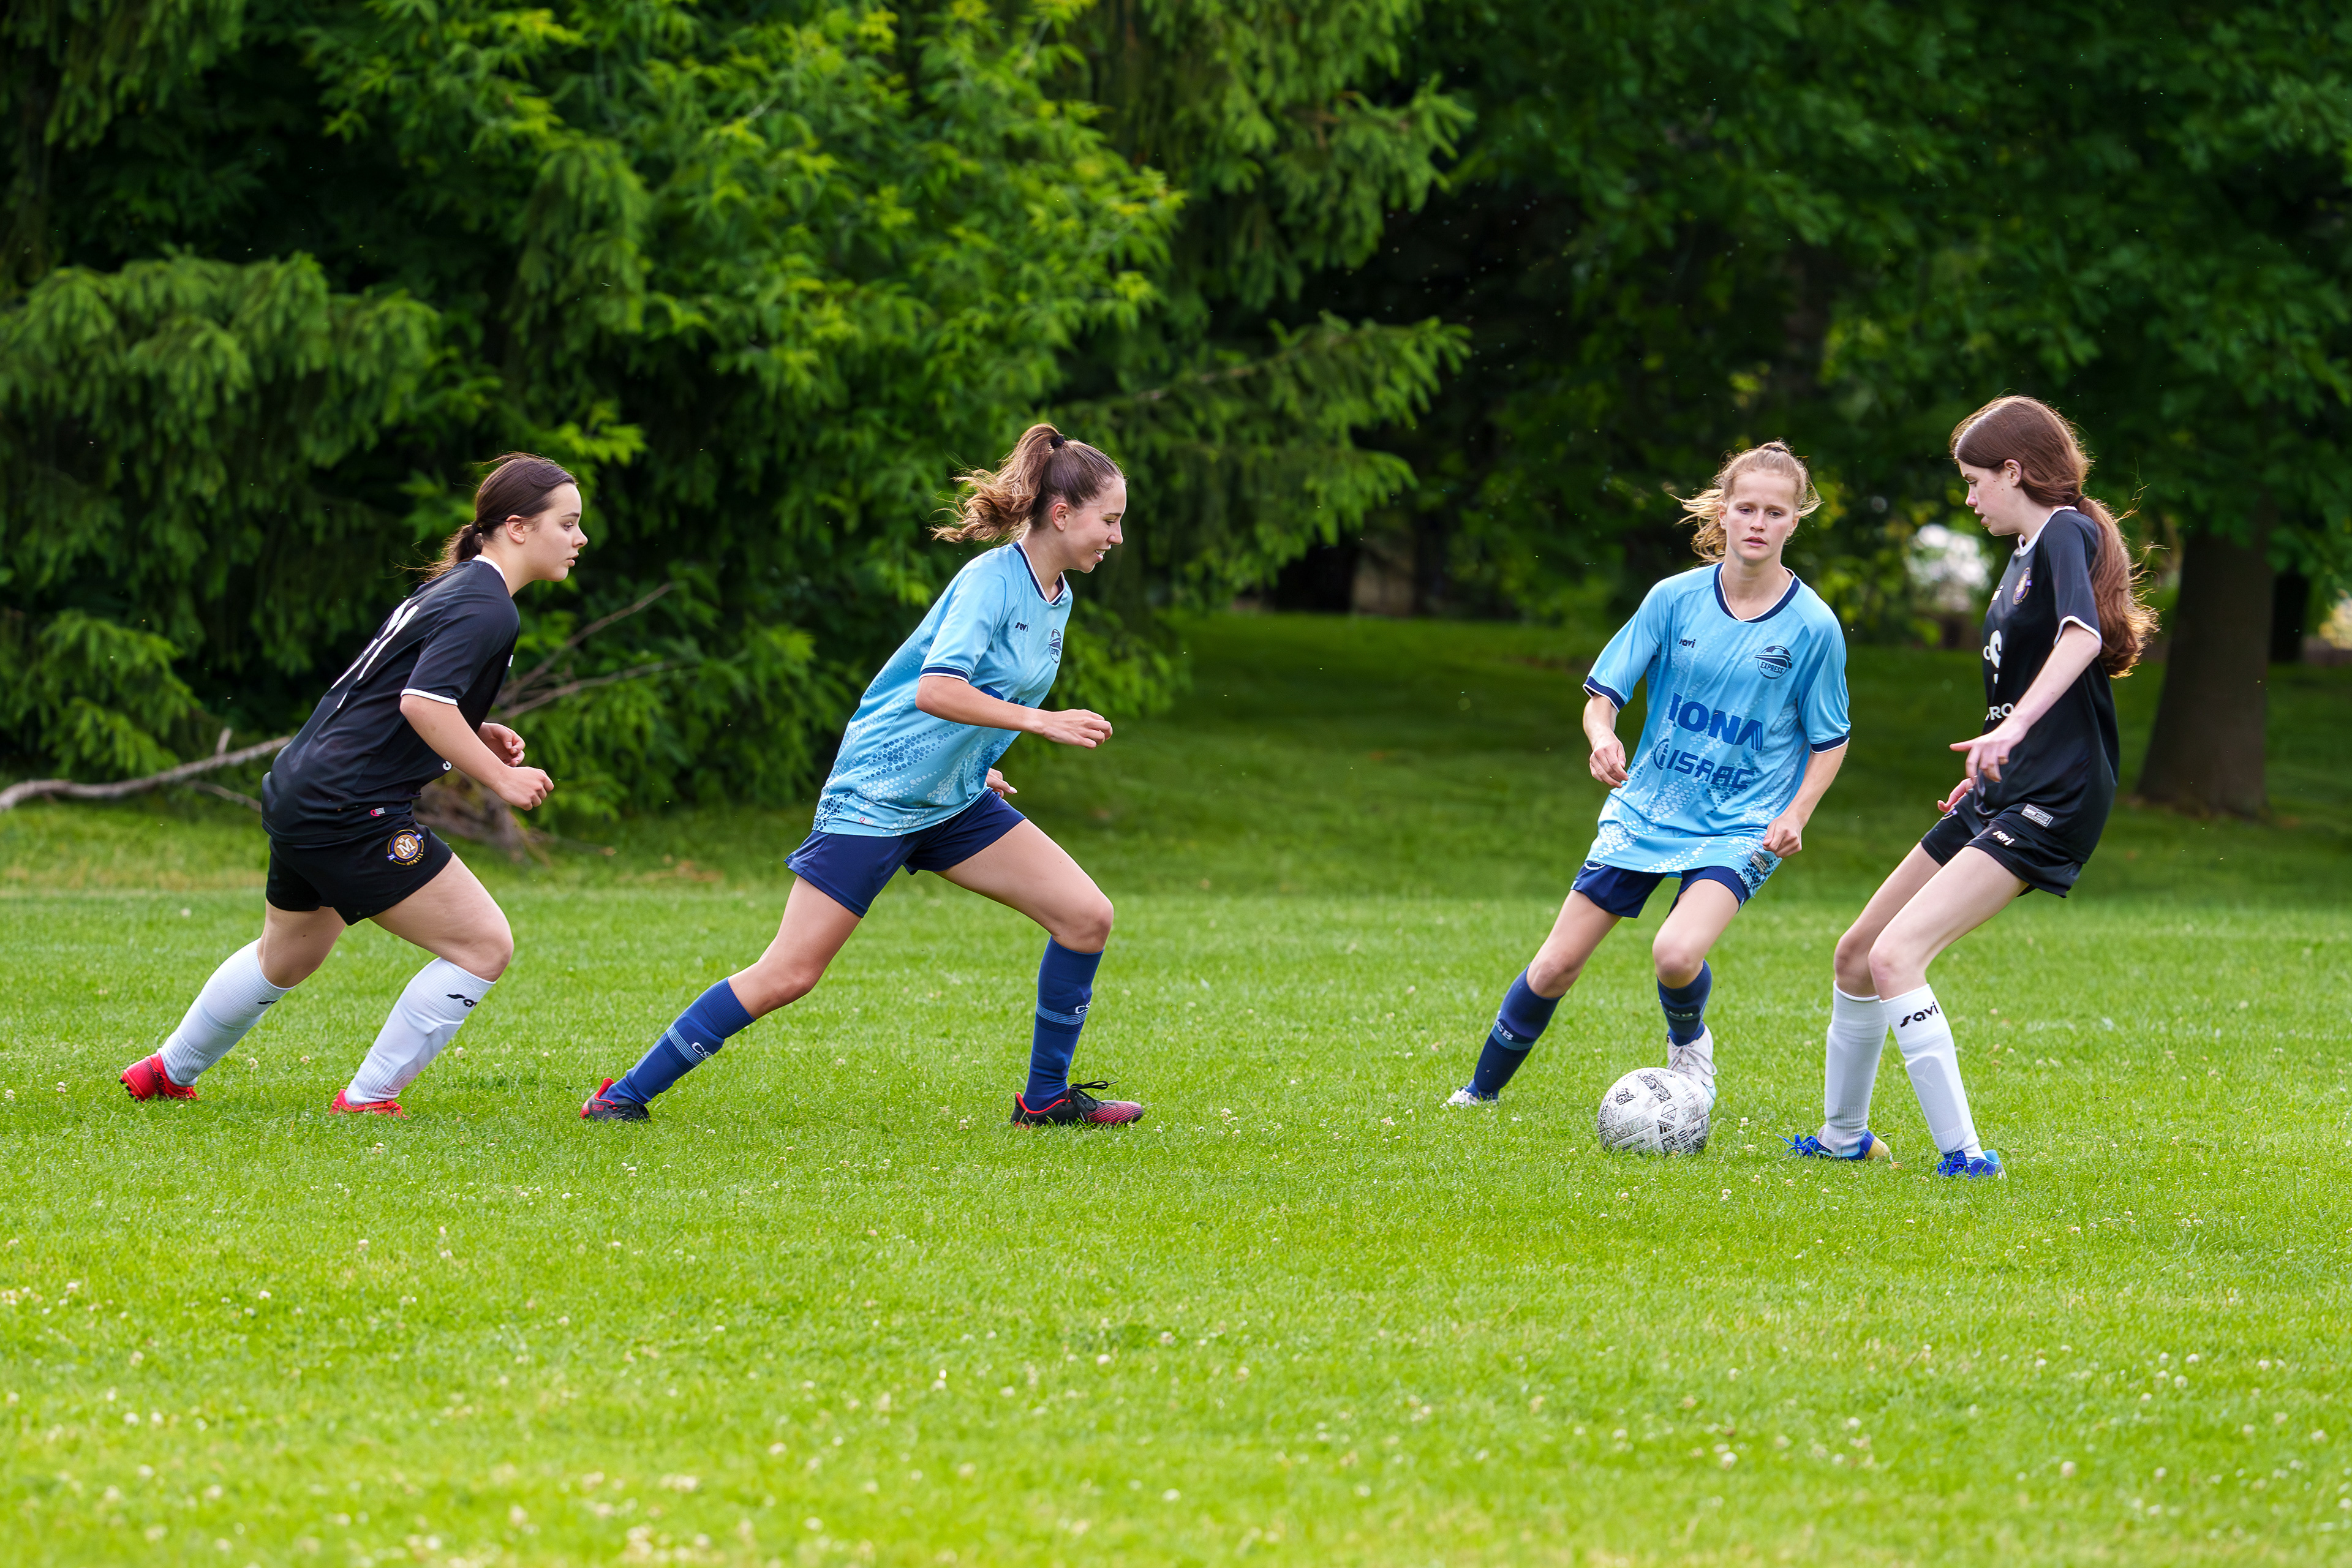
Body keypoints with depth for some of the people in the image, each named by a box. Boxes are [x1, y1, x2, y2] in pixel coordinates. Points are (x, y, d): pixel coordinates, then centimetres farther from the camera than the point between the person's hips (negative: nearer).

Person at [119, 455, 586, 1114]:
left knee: (286, 959, 30)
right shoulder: (487, 609, -16)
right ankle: (367, 1098, -1)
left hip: (298, 790, 11)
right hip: (352, 812, -11)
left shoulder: (451, 588, 15)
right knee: (484, 944, -7)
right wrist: (500, 778, -20)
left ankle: (167, 1073, 46)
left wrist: (476, 733, 13)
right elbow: (422, 704, -28)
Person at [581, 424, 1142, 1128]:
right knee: (787, 976, -9)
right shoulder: (991, 580, -18)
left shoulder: (1055, 597, 8)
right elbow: (934, 690, -31)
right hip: (877, 797, -8)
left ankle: (1046, 1096, 10)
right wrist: (1043, 721, -30)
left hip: (955, 803, 8)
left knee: (1087, 916, -3)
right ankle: (627, 1094, 1)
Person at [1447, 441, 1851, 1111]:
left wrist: (1795, 815, -12)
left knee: (1677, 954, -28)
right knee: (1555, 966, 2)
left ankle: (1688, 1044, 6)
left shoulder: (1814, 627, -9)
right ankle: (1481, 1091, 23)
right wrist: (1602, 739, -22)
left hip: (1740, 828, -2)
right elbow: (1603, 694, 0)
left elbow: (1829, 741, 3)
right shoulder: (1676, 598, -4)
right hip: (1646, 807, 2)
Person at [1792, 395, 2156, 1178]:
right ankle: (1843, 1136, 34)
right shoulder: (2029, 550, 17)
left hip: (2051, 803, -10)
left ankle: (1964, 1155, -23)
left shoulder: (2066, 535, -13)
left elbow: (2083, 636, -33)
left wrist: (2014, 728, -45)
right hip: (2002, 795, 10)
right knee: (1857, 951, 16)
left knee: (1897, 957, -23)